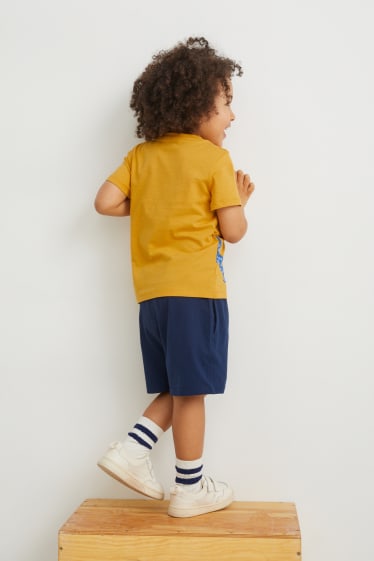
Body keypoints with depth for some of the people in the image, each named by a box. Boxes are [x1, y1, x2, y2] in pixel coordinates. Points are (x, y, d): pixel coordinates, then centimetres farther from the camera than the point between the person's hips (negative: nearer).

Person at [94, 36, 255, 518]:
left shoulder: (141, 154, 11)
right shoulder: (214, 158, -6)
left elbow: (105, 202, 2)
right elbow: (233, 231, -7)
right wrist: (238, 201, 13)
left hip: (151, 292, 7)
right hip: (196, 289, -6)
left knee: (178, 390, 20)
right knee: (190, 392, 3)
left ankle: (130, 451, 10)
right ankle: (189, 489, 14)